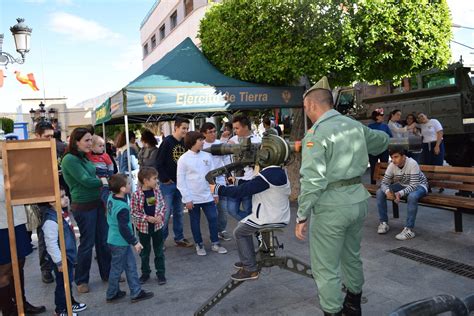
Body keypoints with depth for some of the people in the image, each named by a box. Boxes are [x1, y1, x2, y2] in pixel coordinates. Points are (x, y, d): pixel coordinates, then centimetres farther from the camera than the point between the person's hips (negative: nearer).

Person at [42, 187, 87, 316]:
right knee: (62, 283, 8)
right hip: (62, 258, -9)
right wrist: (59, 261, -21)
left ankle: (70, 303, 40)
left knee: (68, 281, 23)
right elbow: (51, 243, -26)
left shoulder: (63, 213, 2)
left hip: (69, 255, 9)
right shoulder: (51, 220, -27)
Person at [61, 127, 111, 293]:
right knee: (87, 243, 5)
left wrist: (99, 180, -5)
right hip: (83, 206, -8)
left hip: (97, 203, 8)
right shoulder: (69, 159, -17)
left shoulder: (84, 157, 10)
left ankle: (107, 273, 31)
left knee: (103, 240, 15)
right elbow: (86, 181, -21)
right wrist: (103, 182, -7)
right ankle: (81, 280, 24)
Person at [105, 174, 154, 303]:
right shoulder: (122, 208, -28)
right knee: (117, 268, 10)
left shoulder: (111, 198, -2)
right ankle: (111, 295, 28)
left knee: (131, 265, 15)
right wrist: (135, 242, -17)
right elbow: (124, 228, -26)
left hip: (114, 239, 9)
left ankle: (136, 292, 23)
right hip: (120, 243, -9)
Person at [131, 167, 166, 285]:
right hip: (144, 227, -3)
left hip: (157, 225, 3)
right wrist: (147, 218, -18)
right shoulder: (136, 195, -16)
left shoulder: (157, 190, -4)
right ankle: (145, 273, 32)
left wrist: (160, 216, -12)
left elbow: (162, 205, 4)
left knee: (159, 251, 11)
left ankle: (161, 273, 23)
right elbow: (134, 212, -12)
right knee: (145, 252, 15)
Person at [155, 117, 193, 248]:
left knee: (179, 212, 13)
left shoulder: (185, 143, 7)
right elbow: (159, 163, -13)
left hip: (180, 183, 6)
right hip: (167, 183, -6)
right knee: (166, 212, -1)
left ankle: (179, 238, 23)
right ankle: (160, 239, 13)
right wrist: (165, 179, -12)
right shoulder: (167, 142, -11)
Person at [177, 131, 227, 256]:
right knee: (195, 222, 10)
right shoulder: (183, 159, -9)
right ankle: (199, 245, 25)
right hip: (193, 198, -3)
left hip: (208, 196, 4)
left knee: (213, 219, 7)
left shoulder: (207, 156, 3)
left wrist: (215, 192, 7)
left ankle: (215, 243, 22)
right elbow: (180, 181, -8)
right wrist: (187, 198, -11)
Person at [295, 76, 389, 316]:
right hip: (359, 198, 8)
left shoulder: (317, 133, -14)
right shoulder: (356, 125, 7)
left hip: (331, 205, -8)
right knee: (352, 256, 26)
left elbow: (312, 180, -21)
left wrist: (302, 217, -14)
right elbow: (382, 141, 26)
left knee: (326, 268, 6)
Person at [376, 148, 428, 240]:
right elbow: (384, 183, -16)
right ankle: (384, 222, -3)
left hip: (418, 185, -5)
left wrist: (400, 193, -49)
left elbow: (414, 185, -34)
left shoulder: (412, 164, -30)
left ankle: (409, 230, -31)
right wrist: (387, 191, -39)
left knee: (412, 196, -40)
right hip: (402, 185, 5)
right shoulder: (392, 166, -17)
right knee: (380, 192, -13)